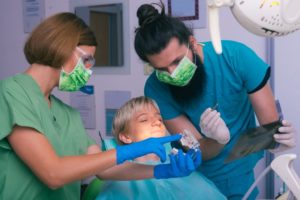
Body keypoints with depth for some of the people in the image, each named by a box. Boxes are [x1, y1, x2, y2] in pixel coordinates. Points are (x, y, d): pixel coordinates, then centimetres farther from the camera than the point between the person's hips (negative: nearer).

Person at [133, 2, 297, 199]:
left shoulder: (236, 56, -23)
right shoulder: (156, 89, -20)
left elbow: (270, 124, -19)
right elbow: (198, 151, -19)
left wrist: (280, 136, -40)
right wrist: (217, 140, -40)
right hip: (192, 179, 0)